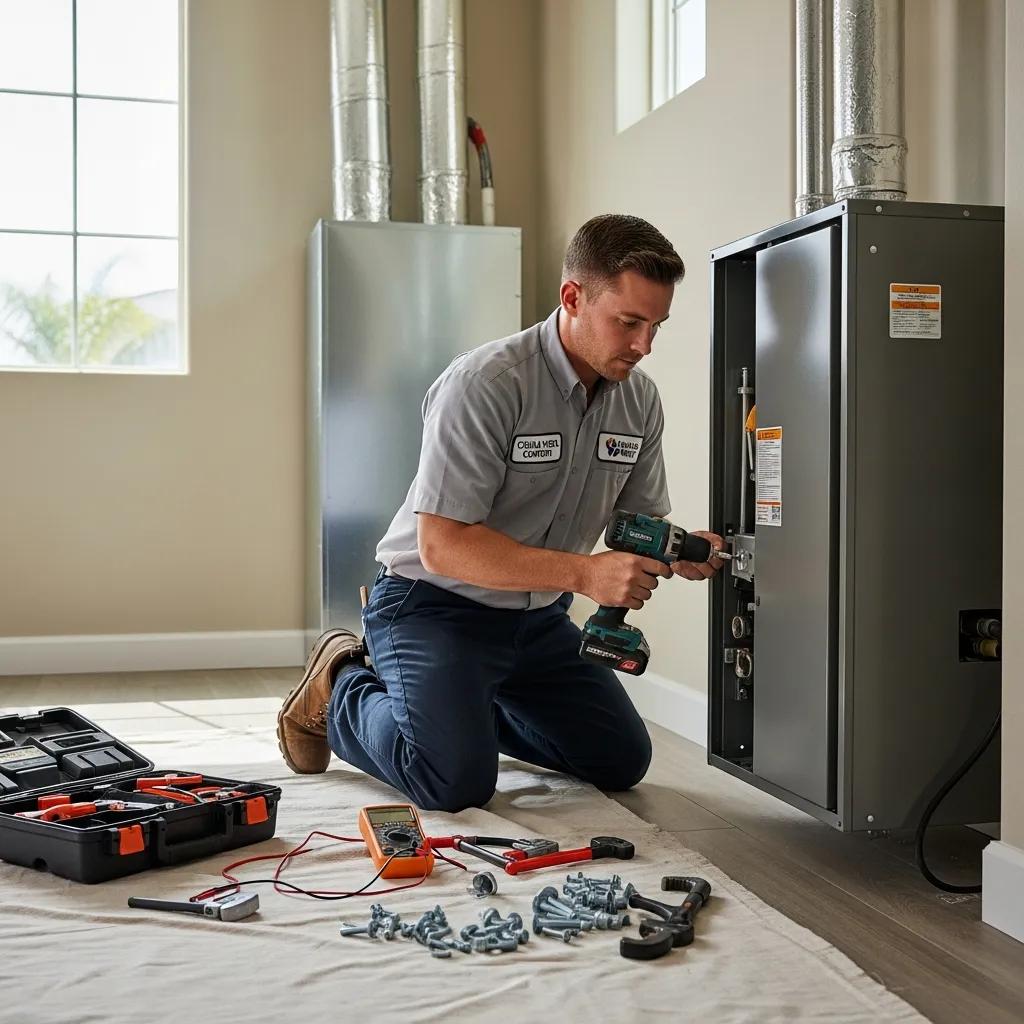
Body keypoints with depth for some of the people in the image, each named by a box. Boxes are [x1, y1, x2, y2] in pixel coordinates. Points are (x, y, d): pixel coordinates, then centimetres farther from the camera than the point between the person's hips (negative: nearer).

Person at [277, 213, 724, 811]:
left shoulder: (639, 398, -3)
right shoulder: (486, 383, -26)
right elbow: (441, 546, -29)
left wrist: (680, 552, -19)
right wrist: (583, 573, -36)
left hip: (536, 618, 8)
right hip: (435, 605, -7)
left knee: (623, 761, 8)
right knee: (458, 782, -24)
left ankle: (471, 704, 27)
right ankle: (342, 691, 5)